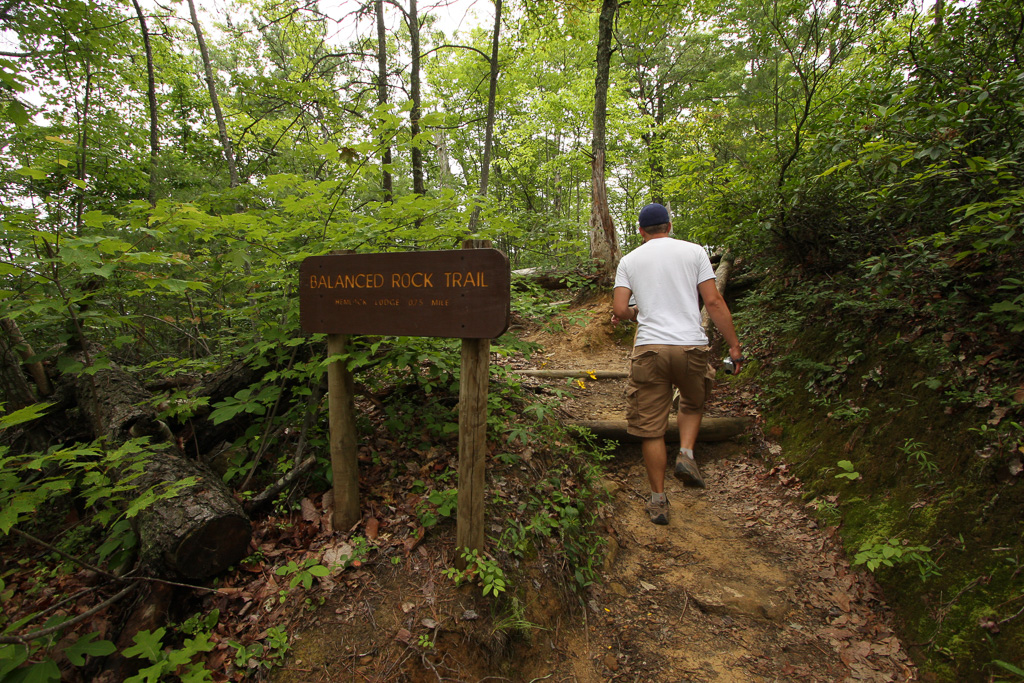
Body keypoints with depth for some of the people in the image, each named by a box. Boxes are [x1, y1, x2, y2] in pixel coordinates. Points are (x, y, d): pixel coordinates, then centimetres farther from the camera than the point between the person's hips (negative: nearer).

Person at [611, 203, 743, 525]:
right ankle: (686, 454, 7)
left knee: (651, 428, 8)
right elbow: (713, 301, -1)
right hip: (692, 346, 0)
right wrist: (734, 344, 5)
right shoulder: (693, 251, 6)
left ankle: (658, 500, 16)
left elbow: (619, 310, 0)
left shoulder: (629, 260, 8)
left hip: (649, 350, 0)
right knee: (693, 403, 29)